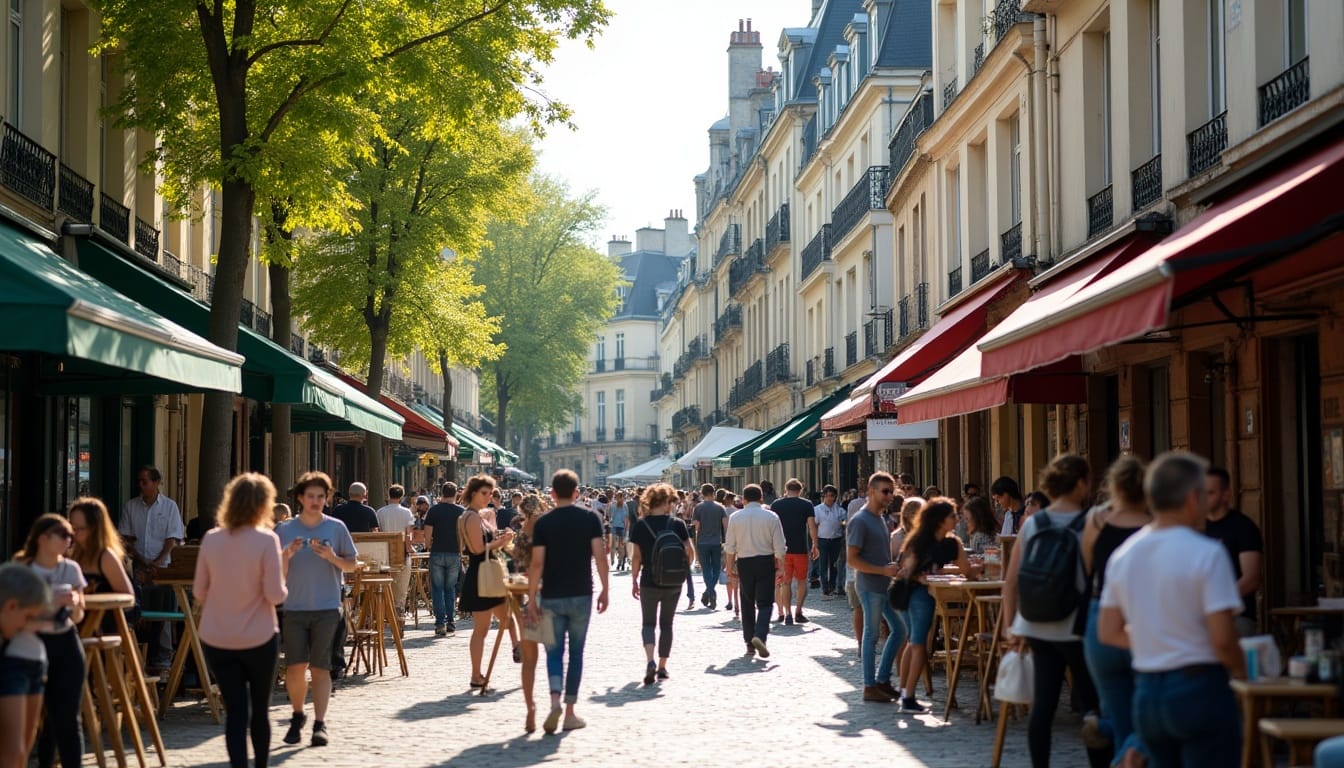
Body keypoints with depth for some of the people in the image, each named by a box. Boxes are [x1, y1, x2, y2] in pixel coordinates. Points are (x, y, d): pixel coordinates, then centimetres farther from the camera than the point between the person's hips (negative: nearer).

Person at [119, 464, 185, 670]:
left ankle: (162, 659, 0)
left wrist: (157, 563, -15)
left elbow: (172, 539, -3)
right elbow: (126, 537, 6)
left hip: (163, 568, -2)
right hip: (138, 568, 2)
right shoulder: (130, 506, 9)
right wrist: (140, 561, -8)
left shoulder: (169, 506, 2)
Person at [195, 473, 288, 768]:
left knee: (235, 710, 4)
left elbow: (199, 591, 5)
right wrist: (284, 589, 7)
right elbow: (275, 595, -14)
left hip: (216, 639, 2)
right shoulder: (267, 540, -13)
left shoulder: (211, 539, -2)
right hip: (259, 638, -2)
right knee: (260, 709, 14)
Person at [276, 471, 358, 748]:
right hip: (294, 607, 1)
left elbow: (351, 565, 8)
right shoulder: (285, 530, 5)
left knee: (320, 667, -4)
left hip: (327, 608, -1)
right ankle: (298, 716, 19)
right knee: (295, 666, -3)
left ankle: (319, 724, -1)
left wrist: (332, 557, -11)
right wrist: (286, 555, -14)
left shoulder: (336, 527, 3)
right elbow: (277, 574, 6)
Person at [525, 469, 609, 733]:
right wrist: (605, 590, 1)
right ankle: (570, 713, 12)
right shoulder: (590, 518, -2)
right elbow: (599, 556, -8)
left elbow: (537, 563, -8)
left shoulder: (543, 523, -3)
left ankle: (555, 700, -15)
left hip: (551, 596, 0)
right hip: (581, 594, 0)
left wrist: (531, 599, -4)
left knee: (554, 651, 8)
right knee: (576, 652, 10)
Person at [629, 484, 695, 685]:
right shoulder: (677, 523, -5)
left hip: (649, 582, -1)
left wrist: (634, 580, 5)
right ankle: (662, 666, 17)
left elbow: (636, 556, -5)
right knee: (666, 623, 14)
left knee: (649, 623, 8)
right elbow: (690, 551, -4)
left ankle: (650, 661, -14)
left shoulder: (641, 525, -6)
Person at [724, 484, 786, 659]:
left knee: (747, 604, 12)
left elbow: (730, 546, 1)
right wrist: (780, 567, 4)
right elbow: (779, 546, -4)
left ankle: (749, 643, 14)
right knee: (764, 603, 1)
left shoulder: (735, 517, -2)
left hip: (744, 563, 1)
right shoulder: (771, 517, -5)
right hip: (766, 561, -1)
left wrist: (730, 565, 11)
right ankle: (760, 635, -21)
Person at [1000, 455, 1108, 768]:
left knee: (1042, 705, 6)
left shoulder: (1031, 524, 4)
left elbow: (1010, 581, 4)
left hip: (1038, 628, 4)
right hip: (1076, 628, -4)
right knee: (1094, 706, 6)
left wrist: (1010, 626, 11)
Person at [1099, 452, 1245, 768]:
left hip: (1146, 691, 7)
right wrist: (1239, 669, 1)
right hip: (1199, 689, -6)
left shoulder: (1123, 555, 7)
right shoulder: (1206, 553, -13)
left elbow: (1108, 632, 11)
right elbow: (1222, 638, -18)